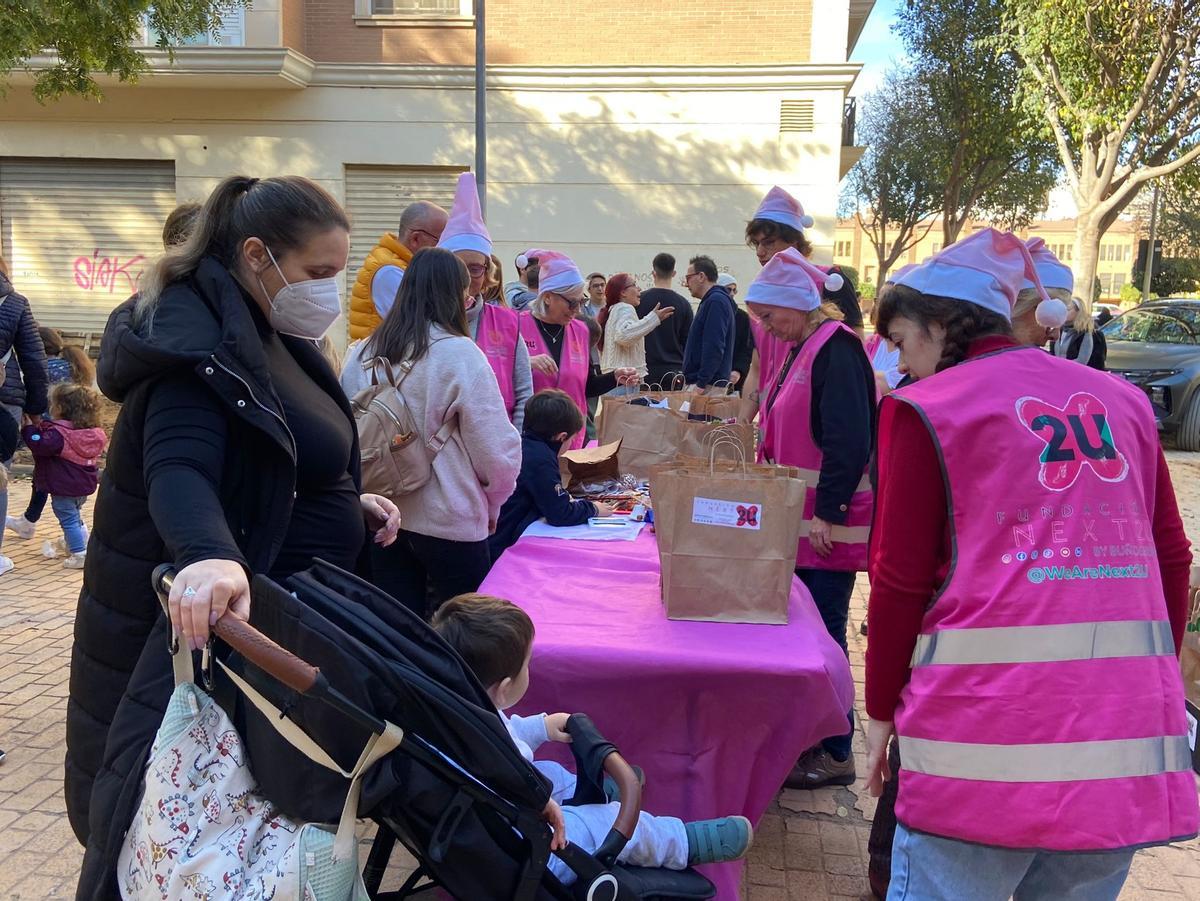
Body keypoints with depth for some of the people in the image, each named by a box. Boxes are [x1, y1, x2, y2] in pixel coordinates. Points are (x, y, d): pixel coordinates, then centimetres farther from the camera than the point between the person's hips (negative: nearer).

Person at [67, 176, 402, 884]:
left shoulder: (265, 334, 10)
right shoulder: (199, 341, -20)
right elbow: (179, 468, -37)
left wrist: (349, 503, 6)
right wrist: (208, 555, -55)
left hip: (277, 607, 9)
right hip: (208, 615, -9)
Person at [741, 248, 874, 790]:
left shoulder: (837, 350, -16)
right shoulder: (802, 350, 15)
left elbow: (849, 442, -24)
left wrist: (826, 513, -23)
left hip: (827, 526, -9)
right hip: (801, 520, 9)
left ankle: (835, 753, 13)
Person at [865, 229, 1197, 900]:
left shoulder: (926, 408, -1)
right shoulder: (1122, 399, 13)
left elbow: (901, 579, -3)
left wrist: (882, 709, 7)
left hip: (991, 711, -5)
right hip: (1132, 711, 5)